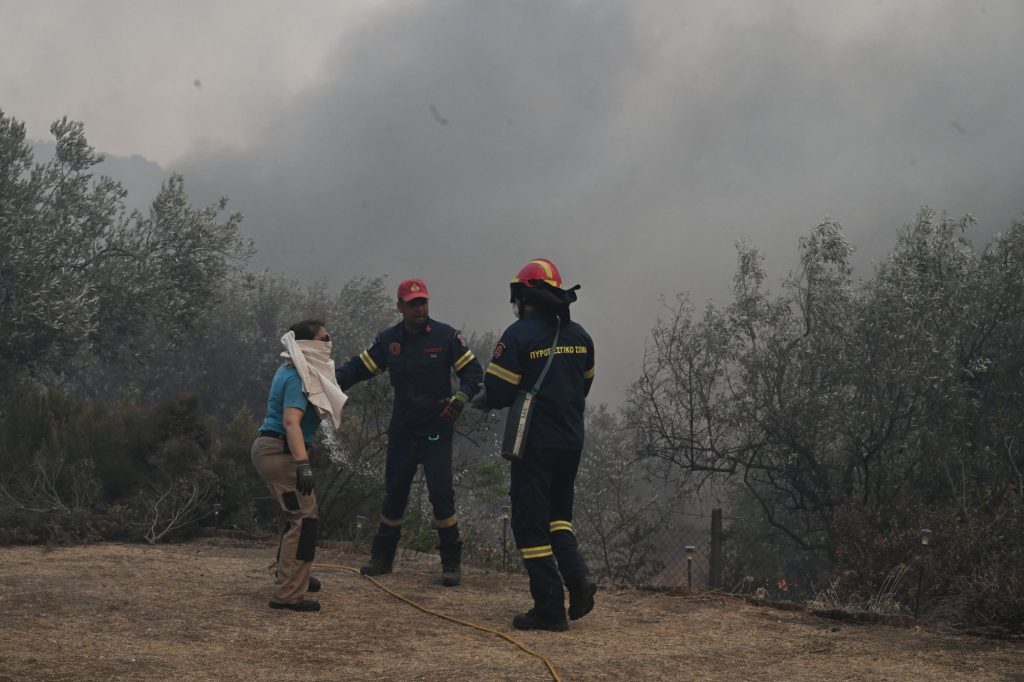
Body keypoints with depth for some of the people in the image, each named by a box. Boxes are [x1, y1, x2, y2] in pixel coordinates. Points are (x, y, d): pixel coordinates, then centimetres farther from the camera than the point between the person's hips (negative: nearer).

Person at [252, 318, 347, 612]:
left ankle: (293, 576, 41)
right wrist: (303, 465, -37)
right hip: (279, 452, -11)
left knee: (297, 514, 24)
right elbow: (291, 422, -29)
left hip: (272, 449, 11)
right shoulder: (298, 378, -17)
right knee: (303, 518, -13)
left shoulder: (293, 371, 15)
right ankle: (287, 594, -15)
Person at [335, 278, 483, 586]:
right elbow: (359, 367, 9)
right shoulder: (389, 340, 4)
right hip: (402, 431, 3)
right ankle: (382, 557, 24)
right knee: (394, 495, 10)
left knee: (441, 494, -11)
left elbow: (472, 370, -2)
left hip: (436, 431, -3)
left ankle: (451, 562, 0)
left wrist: (461, 397, -21)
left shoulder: (445, 336, -5)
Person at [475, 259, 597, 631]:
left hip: (535, 443, -6)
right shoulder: (579, 335, 8)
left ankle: (549, 608, -1)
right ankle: (577, 575, -1)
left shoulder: (519, 335, -12)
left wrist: (481, 401, 9)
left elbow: (498, 393, -13)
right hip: (572, 440, 6)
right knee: (558, 512, 21)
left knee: (531, 523, 1)